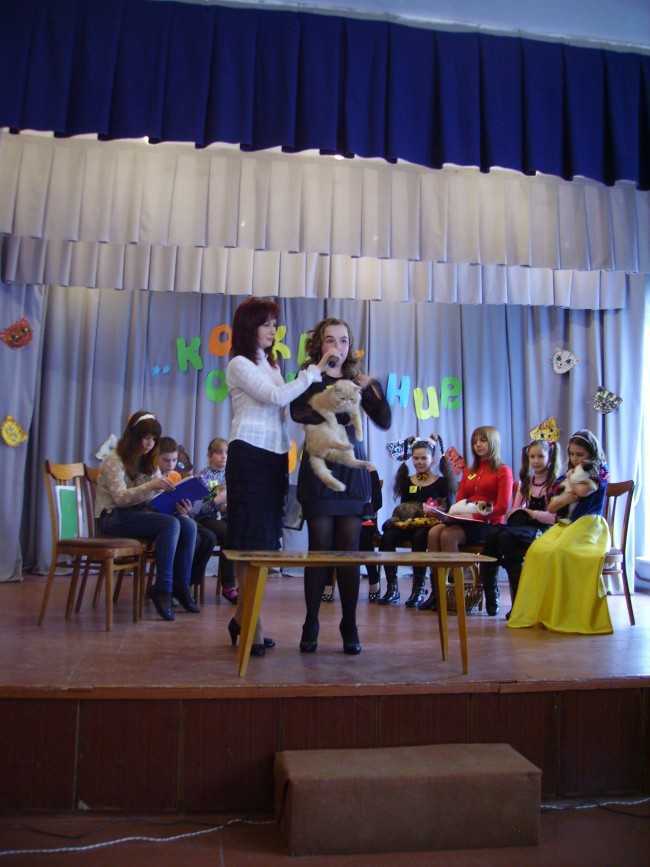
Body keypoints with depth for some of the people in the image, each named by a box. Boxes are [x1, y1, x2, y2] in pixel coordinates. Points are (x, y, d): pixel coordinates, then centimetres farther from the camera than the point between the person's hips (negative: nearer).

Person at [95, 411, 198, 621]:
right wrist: (149, 486, -33)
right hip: (114, 518, -6)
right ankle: (162, 589, -24)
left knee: (188, 525, -21)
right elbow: (120, 498, -18)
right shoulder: (114, 461, -5)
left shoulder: (149, 463, 15)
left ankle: (180, 586, -12)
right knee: (170, 524, -31)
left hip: (141, 514, 6)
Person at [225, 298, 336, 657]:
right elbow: (277, 397, -16)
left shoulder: (269, 364, 21)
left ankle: (242, 617, 18)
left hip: (274, 456, 8)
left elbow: (283, 404, 14)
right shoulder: (240, 364, -4)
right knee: (251, 541, -6)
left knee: (264, 540, 8)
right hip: (250, 455, -8)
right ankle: (253, 626, -2)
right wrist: (315, 370, -13)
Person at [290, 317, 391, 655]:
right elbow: (298, 412, -18)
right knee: (320, 547, -3)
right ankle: (311, 625, 9)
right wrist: (337, 413, -24)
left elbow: (384, 422, 5)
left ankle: (349, 627, 10)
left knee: (350, 549, 1)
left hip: (352, 469, 3)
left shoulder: (357, 379, 13)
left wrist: (373, 388, -9)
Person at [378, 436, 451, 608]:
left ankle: (419, 589, -25)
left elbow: (446, 508, 5)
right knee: (387, 537, -29)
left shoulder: (441, 482, 11)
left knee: (419, 537, -38)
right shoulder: (407, 481, 20)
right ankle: (392, 587, -20)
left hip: (429, 525, -3)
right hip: (407, 524, 3)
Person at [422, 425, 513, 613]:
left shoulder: (503, 471, 6)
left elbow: (502, 506, -6)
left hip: (489, 524, -5)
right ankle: (436, 590, -26)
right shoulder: (469, 471, 25)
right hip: (465, 521, 5)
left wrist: (480, 512, -20)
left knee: (448, 535, -31)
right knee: (434, 531, -25)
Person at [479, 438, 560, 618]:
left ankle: (519, 601, -25)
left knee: (506, 536, -35)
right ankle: (489, 593, -23)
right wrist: (517, 513, -2)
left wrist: (532, 513, -13)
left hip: (542, 528, -5)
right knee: (493, 533, -28)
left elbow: (554, 517, -8)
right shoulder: (526, 482, 23)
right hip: (523, 525, 6)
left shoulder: (556, 483, 2)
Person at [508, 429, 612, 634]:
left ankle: (566, 615, -28)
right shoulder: (566, 475, 22)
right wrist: (570, 494, -4)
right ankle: (537, 611, -27)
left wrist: (578, 472, 4)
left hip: (588, 523, -5)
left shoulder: (599, 472, 7)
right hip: (565, 524, 5)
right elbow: (552, 507, 13)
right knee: (537, 550, -24)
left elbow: (583, 490, -15)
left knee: (561, 552, -34)